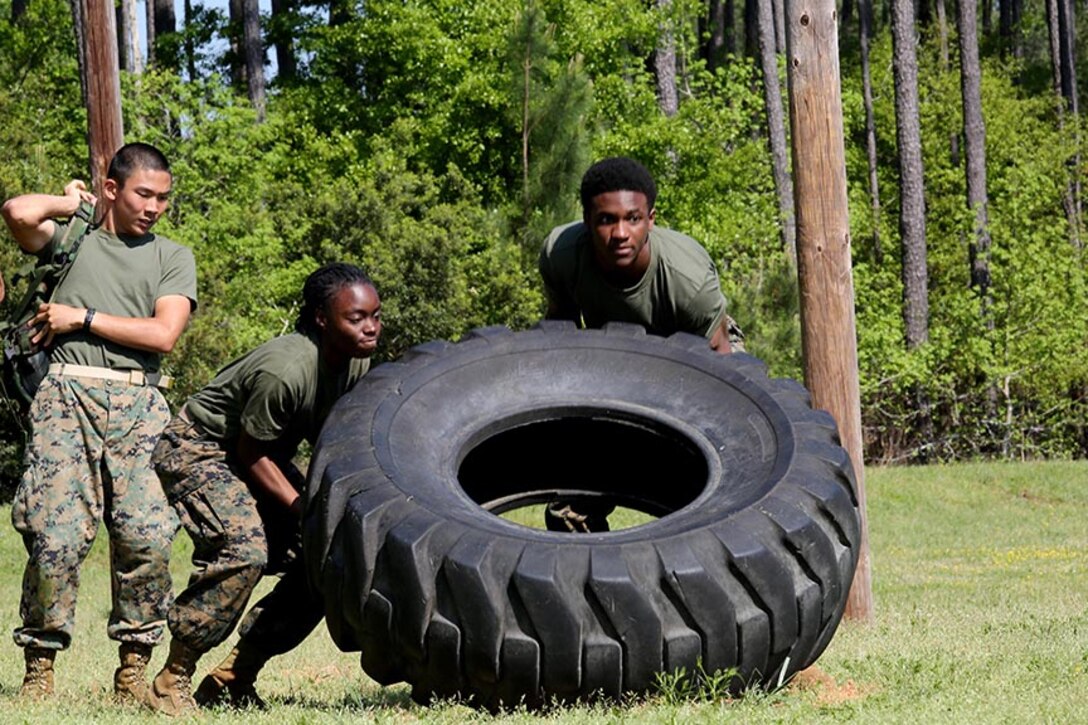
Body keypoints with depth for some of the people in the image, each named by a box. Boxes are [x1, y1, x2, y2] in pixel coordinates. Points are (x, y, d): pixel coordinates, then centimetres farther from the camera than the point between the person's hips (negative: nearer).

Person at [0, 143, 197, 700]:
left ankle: (134, 666, -2)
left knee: (148, 535, -13)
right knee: (55, 535, -12)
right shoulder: (70, 238, 16)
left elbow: (163, 335, 3)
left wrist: (83, 318, 1)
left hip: (138, 403, 1)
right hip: (68, 393, -1)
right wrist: (68, 203, 13)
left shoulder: (173, 258, 18)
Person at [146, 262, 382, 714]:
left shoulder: (356, 362, -7)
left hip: (264, 455, 9)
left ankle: (235, 678, 7)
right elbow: (251, 454, -23)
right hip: (197, 450, -9)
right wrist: (304, 511, -26)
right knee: (244, 549, -31)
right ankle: (172, 679, -19)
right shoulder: (284, 371, -33)